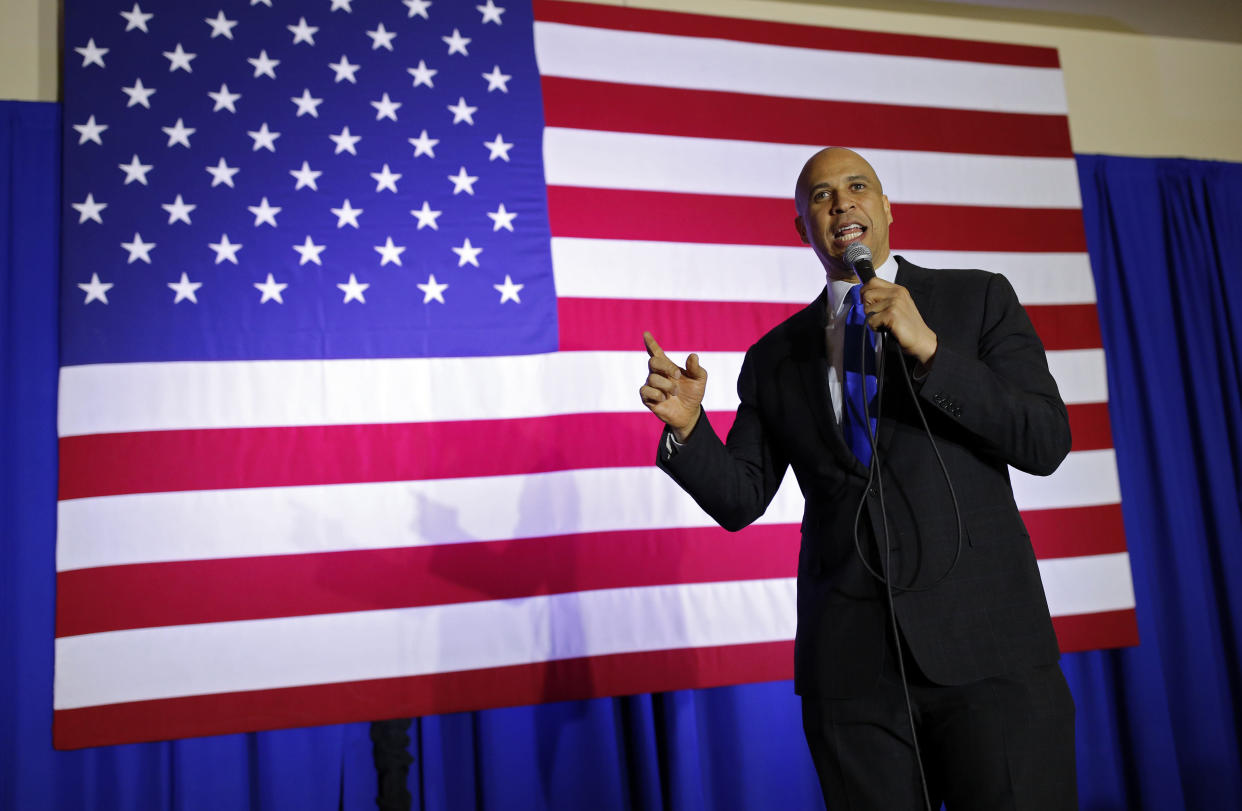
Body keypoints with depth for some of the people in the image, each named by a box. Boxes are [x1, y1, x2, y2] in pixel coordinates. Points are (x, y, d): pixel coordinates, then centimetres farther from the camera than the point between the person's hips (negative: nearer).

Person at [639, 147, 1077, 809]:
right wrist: (687, 426, -10)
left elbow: (1046, 442, -3)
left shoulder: (979, 299, 7)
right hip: (849, 662, 2)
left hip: (987, 640, -1)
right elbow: (740, 501, 9)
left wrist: (929, 348, -13)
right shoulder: (775, 357, 12)